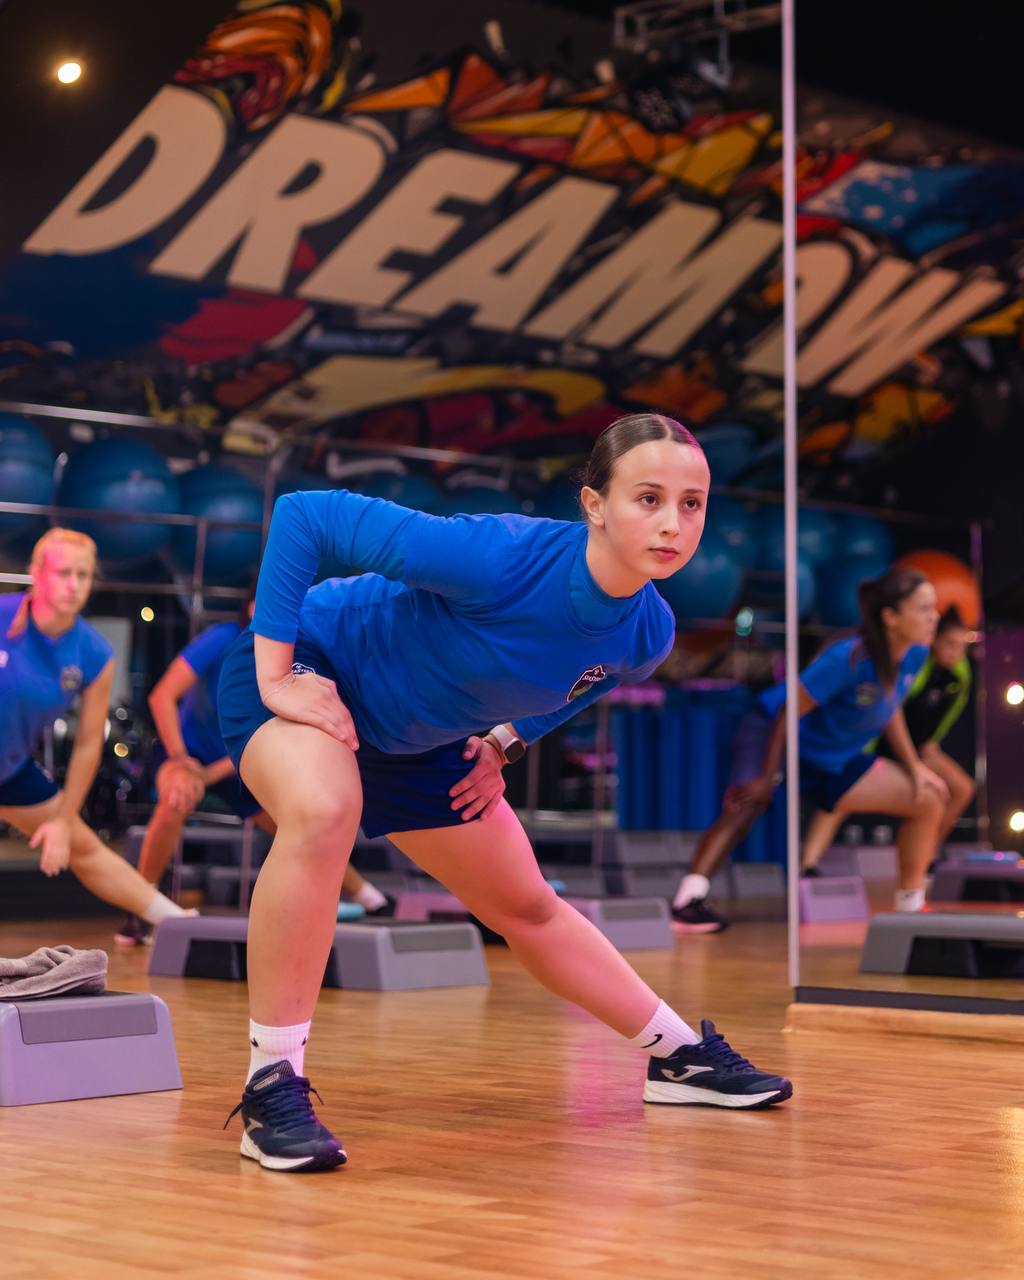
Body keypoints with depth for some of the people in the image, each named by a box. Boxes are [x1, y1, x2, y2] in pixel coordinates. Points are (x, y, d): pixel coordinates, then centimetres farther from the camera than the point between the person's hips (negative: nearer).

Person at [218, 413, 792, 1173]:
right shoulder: (503, 558, -38)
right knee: (324, 813, -38)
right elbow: (304, 514, -32)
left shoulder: (647, 635, -16)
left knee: (529, 908, 17)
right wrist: (277, 674, -30)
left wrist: (507, 741, 2)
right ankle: (273, 1087, -28)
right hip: (305, 677, -6)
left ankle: (678, 1054, 37)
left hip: (416, 741, 6)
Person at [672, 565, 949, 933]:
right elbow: (788, 712, -25)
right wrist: (766, 777, -25)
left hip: (832, 762, 8)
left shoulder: (914, 655, -9)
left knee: (929, 800, 5)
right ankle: (689, 900, -43)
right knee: (748, 804, -36)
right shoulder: (849, 658, -30)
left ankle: (909, 907, 16)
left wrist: (913, 765, 8)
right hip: (769, 734, -8)